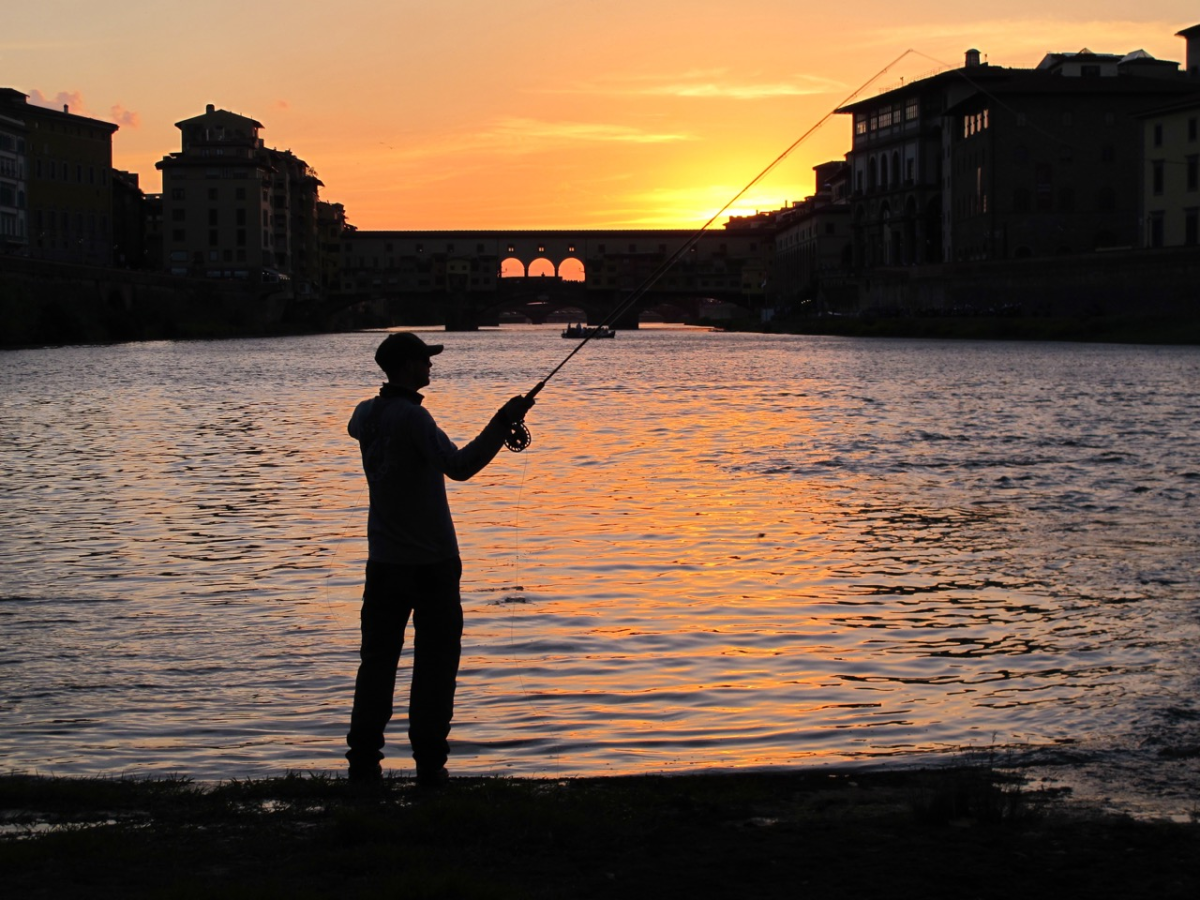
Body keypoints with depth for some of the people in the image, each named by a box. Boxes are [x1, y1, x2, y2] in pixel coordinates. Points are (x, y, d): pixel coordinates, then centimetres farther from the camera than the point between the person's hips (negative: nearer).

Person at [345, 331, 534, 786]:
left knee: (377, 658, 9)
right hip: (431, 561, -6)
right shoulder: (412, 416, -16)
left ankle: (363, 760, 8)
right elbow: (458, 466, -28)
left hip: (384, 560, 7)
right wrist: (501, 424, -26)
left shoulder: (368, 414, 6)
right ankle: (429, 764, -1)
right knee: (435, 661, 0)